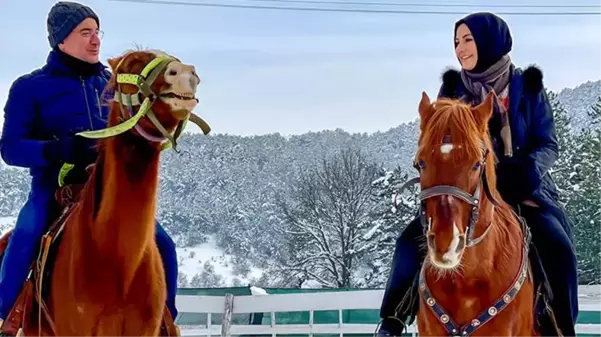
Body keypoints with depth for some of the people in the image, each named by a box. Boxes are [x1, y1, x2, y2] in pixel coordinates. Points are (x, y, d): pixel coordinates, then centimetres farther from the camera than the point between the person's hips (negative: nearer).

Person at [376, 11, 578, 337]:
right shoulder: (453, 87, 3)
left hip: (522, 187, -1)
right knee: (412, 240, -16)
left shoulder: (528, 86, -2)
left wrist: (528, 168, -25)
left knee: (558, 245, -25)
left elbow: (547, 143, -3)